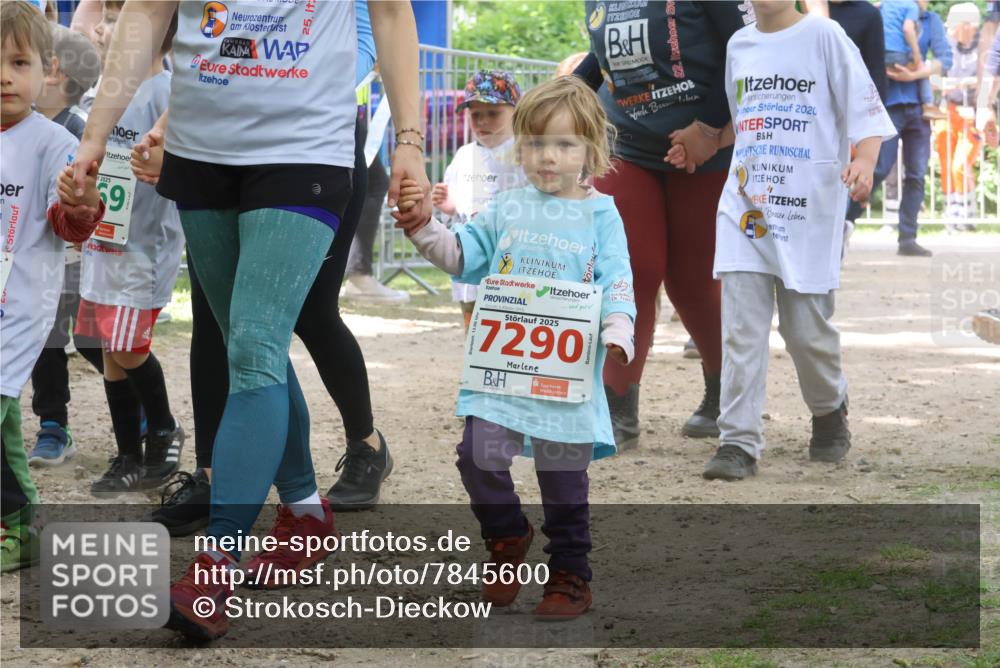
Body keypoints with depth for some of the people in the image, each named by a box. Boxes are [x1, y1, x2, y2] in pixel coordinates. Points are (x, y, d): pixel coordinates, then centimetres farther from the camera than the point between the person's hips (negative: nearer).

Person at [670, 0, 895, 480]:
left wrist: (864, 160, -24)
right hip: (744, 207, 4)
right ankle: (739, 443, -5)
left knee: (808, 329, 3)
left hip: (809, 208, -4)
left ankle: (829, 410, 31)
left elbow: (865, 111, -7)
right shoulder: (738, 45, 14)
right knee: (741, 330, -6)